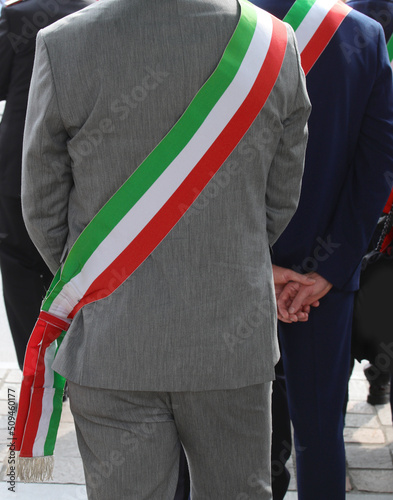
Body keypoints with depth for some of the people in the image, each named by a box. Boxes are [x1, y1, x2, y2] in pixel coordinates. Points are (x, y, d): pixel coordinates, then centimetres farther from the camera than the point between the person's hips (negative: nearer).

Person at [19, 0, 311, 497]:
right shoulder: (276, 44, -7)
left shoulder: (63, 45, -12)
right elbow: (281, 202, 4)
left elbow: (42, 209, -2)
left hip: (111, 348, -1)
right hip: (236, 341, 2)